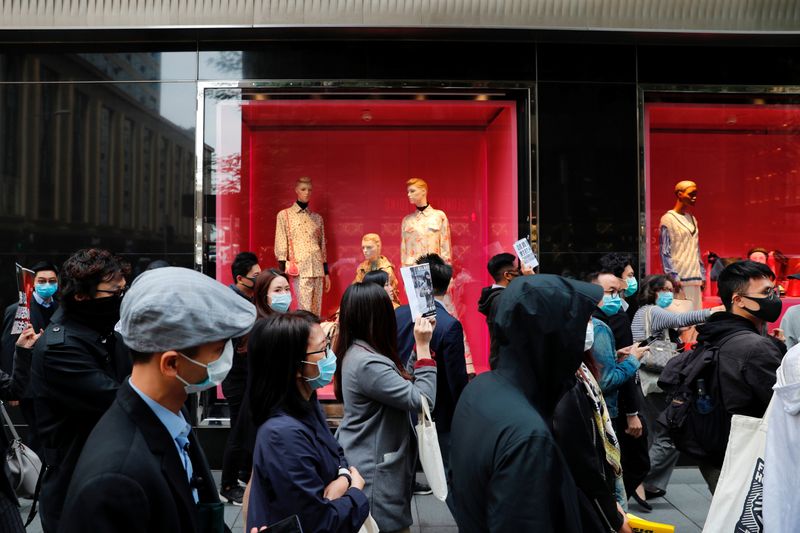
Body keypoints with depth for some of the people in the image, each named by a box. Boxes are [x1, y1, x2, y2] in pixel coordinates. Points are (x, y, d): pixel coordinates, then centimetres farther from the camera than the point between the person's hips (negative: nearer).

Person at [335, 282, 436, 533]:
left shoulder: (356, 352, 2)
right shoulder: (367, 363, -28)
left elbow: (403, 382, 12)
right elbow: (422, 400, -25)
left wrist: (419, 344, 5)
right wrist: (424, 347, -20)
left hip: (364, 461, 10)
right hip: (373, 470, -10)